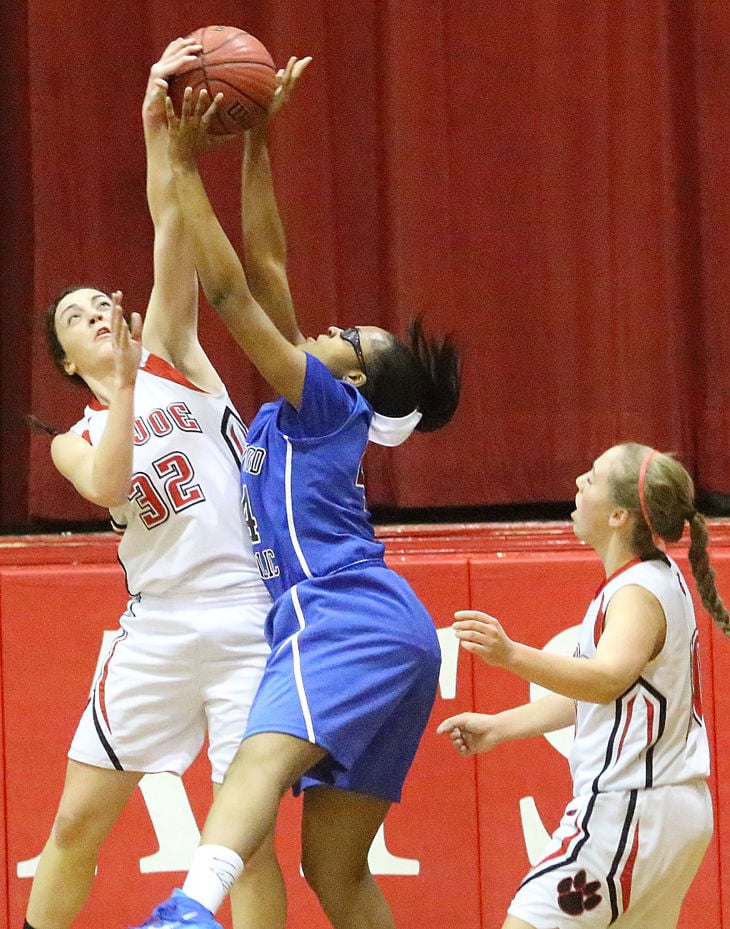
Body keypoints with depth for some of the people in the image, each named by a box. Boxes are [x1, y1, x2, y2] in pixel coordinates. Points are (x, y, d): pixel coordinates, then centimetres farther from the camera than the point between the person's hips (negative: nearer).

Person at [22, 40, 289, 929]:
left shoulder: (172, 355, 10)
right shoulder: (74, 442, 12)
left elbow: (173, 233, -3)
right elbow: (108, 488, -13)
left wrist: (158, 128, -13)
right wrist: (121, 386, -11)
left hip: (246, 622, -2)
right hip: (155, 630, 3)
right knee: (75, 823, 5)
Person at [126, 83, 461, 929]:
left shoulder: (325, 402, 3)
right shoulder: (304, 409, 25)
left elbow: (232, 297, -6)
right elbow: (265, 278, 24)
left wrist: (186, 170, -3)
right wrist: (253, 154, 24)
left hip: (345, 615, -10)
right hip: (388, 635, 10)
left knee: (266, 755, -35)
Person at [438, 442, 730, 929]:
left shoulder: (639, 593, -16)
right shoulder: (660, 579, 15)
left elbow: (609, 679, -36)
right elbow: (592, 694, 23)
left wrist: (513, 655, -49)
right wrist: (499, 726, 20)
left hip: (627, 811, -11)